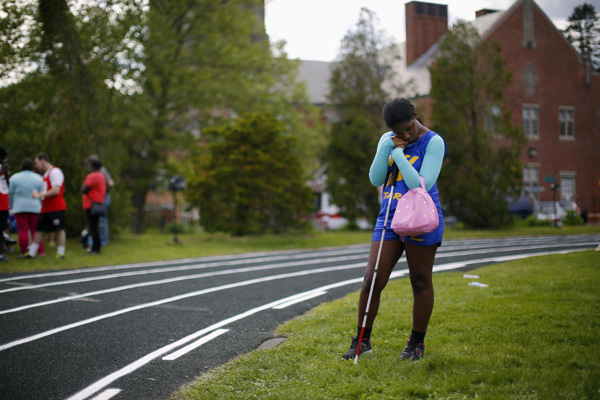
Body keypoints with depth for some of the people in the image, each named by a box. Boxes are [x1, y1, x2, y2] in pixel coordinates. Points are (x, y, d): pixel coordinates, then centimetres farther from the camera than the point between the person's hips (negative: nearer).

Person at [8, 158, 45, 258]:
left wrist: (11, 207, 13)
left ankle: (24, 253, -4)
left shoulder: (14, 178, 1)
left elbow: (10, 194, 2)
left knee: (23, 231, -2)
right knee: (36, 230, 5)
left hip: (19, 208, -1)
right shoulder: (38, 178, 2)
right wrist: (42, 207, 12)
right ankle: (41, 251, 1)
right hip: (35, 207, 1)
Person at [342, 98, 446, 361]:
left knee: (420, 282, 4)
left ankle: (417, 343, 19)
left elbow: (421, 185, -18)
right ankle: (362, 340, 14)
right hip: (389, 220, 5)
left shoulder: (433, 142, -9)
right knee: (372, 280, 1)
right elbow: (375, 179, 2)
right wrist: (387, 148, -9)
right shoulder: (387, 140, 9)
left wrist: (399, 153, -15)